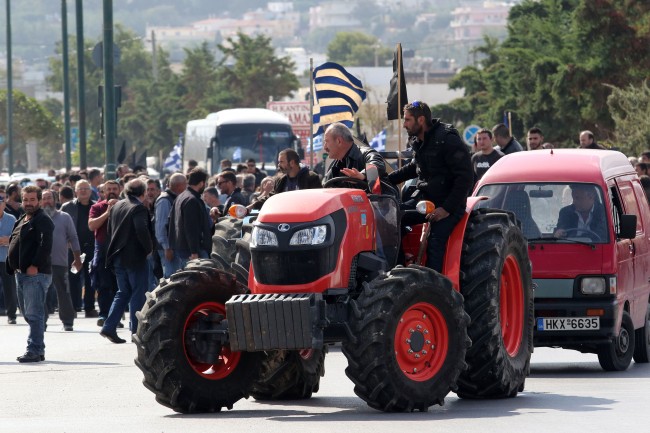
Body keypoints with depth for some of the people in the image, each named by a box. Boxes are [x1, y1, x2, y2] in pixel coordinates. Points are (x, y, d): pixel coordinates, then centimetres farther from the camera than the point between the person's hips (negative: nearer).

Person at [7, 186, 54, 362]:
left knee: (33, 314, -11)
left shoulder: (43, 221, -8)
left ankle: (35, 351, -12)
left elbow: (45, 246, -19)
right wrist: (14, 267, 17)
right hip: (21, 273, 10)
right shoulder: (21, 221, 21)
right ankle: (38, 351, 17)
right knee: (28, 314, 12)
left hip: (36, 274, -10)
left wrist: (35, 266, -24)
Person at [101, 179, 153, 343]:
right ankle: (136, 331, 2)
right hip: (135, 258, -7)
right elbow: (142, 231, -25)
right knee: (138, 294, 1)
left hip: (118, 257, 7)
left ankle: (109, 327, 6)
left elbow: (109, 231, 16)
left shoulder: (116, 206, 10)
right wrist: (149, 248, -11)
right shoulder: (139, 208, -14)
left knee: (123, 293, 15)